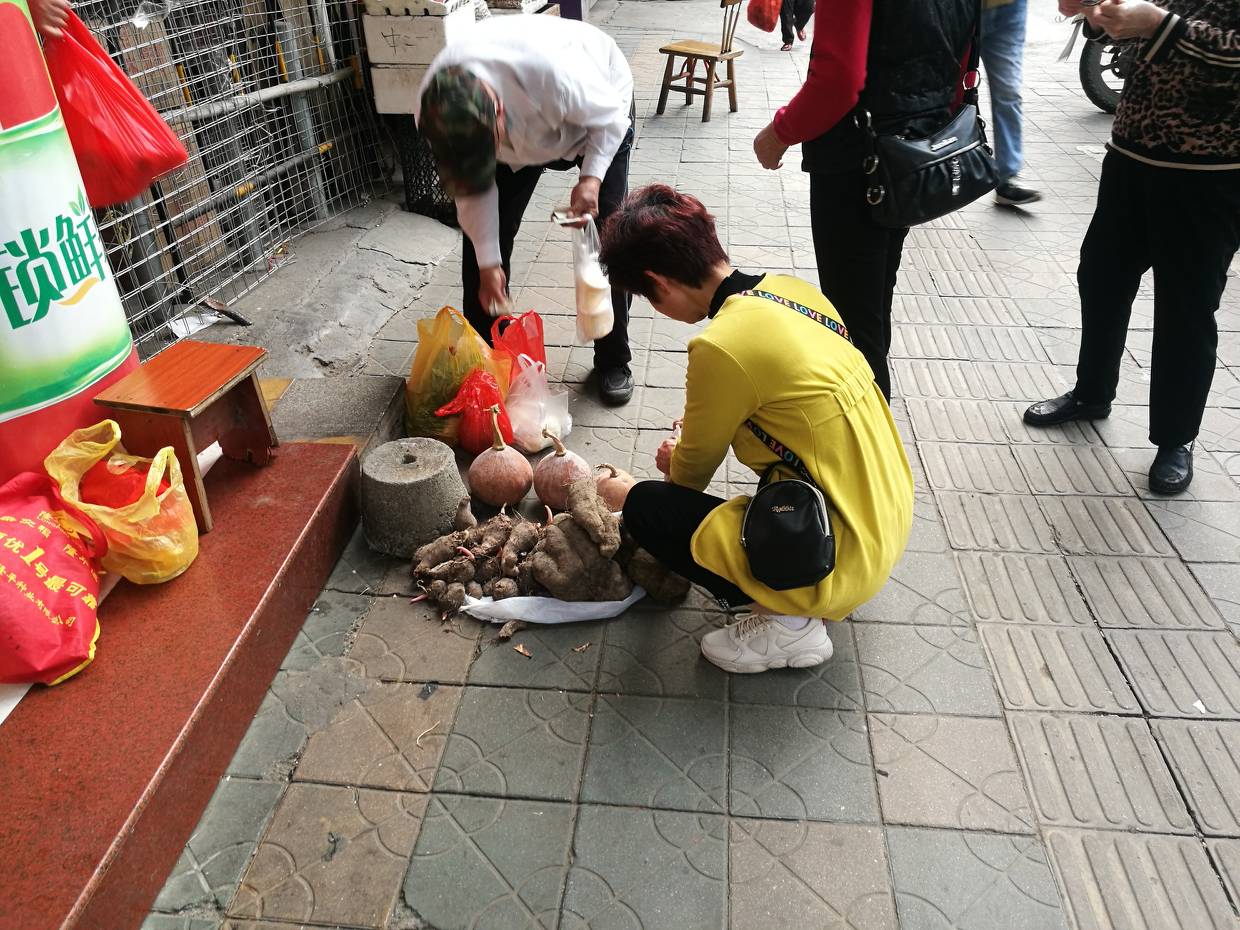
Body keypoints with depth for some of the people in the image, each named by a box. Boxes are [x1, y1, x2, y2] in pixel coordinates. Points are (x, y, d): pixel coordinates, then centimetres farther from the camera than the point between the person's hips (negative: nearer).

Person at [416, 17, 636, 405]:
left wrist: (591, 177, -37)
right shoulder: (436, 109, -33)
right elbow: (472, 191, -17)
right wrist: (488, 264, -15)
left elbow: (610, 118, -25)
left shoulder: (553, 70, -47)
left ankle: (613, 361, 7)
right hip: (526, 131, 3)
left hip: (598, 110, -3)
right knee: (482, 236, -3)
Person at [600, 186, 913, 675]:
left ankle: (788, 624, 1)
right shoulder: (791, 288, 0)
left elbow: (692, 473, -4)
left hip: (840, 560, -8)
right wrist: (705, 424, 22)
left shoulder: (722, 346, -22)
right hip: (892, 521, 9)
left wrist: (675, 463, 18)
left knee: (645, 508, -3)